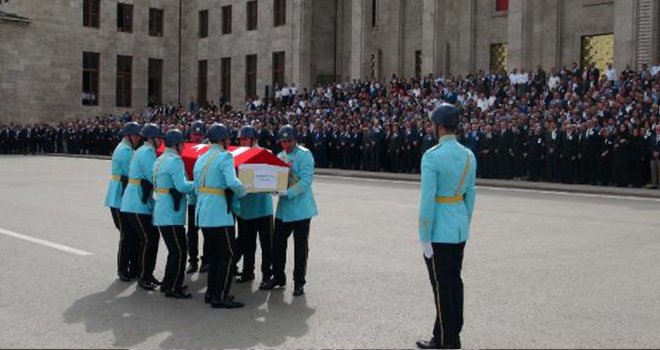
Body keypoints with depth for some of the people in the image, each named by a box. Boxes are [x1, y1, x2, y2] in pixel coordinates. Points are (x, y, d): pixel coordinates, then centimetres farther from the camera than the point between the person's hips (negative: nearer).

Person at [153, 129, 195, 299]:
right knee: (179, 251, -3)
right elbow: (182, 186, -22)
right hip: (172, 214, -10)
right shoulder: (175, 160, -15)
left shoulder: (160, 160, 15)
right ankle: (172, 288, 2)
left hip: (162, 213, 10)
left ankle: (168, 283, 26)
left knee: (176, 249, 18)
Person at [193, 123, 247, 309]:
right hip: (219, 214, -8)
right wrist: (242, 192, -6)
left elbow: (197, 187, 16)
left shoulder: (201, 159, 16)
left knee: (214, 253, 18)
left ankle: (211, 293, 22)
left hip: (202, 214, 8)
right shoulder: (224, 156, -9)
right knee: (227, 255, 0)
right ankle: (220, 297, 0)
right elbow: (233, 183, -23)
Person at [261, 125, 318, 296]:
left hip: (301, 209, -7)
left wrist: (288, 193, -28)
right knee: (277, 243, 11)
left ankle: (299, 282, 13)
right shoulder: (280, 156, 13)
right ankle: (278, 277, 26)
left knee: (301, 247, 2)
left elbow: (306, 180, -20)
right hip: (283, 208, 7)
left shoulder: (304, 155, -10)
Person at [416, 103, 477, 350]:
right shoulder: (469, 156, 4)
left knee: (442, 286, 2)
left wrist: (424, 238, -13)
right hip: (460, 231, 7)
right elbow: (470, 195, 10)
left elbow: (427, 200, -19)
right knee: (455, 281, 16)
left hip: (439, 232, -7)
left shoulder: (432, 157, -18)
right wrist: (464, 225, 19)